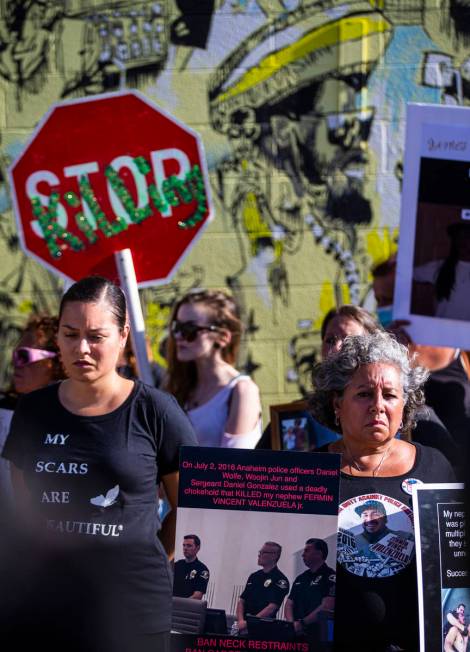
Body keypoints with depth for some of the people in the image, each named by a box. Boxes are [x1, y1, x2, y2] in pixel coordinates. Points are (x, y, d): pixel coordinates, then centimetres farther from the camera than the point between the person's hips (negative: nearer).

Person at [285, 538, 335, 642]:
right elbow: (289, 603, 14)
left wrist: (302, 623, -19)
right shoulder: (301, 578, 18)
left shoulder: (330, 576, -5)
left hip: (317, 634, -6)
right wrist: (291, 623, -7)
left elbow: (326, 607, -16)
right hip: (297, 634, 6)